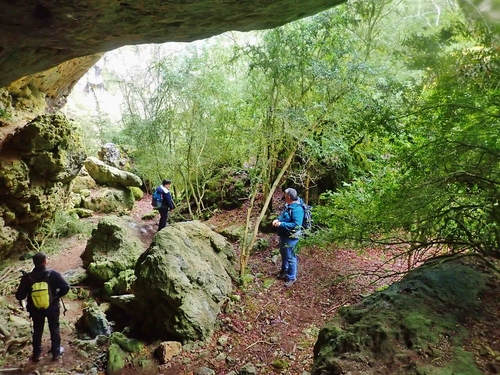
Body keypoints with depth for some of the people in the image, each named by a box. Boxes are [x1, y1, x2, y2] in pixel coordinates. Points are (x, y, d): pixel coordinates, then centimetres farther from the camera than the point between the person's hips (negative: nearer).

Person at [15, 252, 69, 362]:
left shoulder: (27, 277, -14)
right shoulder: (53, 274, -18)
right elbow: (66, 287, -24)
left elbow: (19, 296, -11)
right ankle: (56, 352, 29)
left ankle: (36, 354, 34)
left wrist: (29, 294, 9)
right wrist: (57, 295, -5)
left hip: (35, 309, 1)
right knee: (54, 330, 17)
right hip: (52, 307, -1)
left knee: (37, 331, 21)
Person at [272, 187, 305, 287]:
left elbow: (296, 225, -31)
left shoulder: (297, 209, -26)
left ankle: (291, 277, 18)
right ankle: (284, 271, 45)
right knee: (283, 254, 25)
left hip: (291, 237, -10)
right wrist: (278, 220, 1)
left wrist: (281, 224, -27)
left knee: (290, 257, 2)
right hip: (283, 235, 10)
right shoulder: (288, 206, 5)